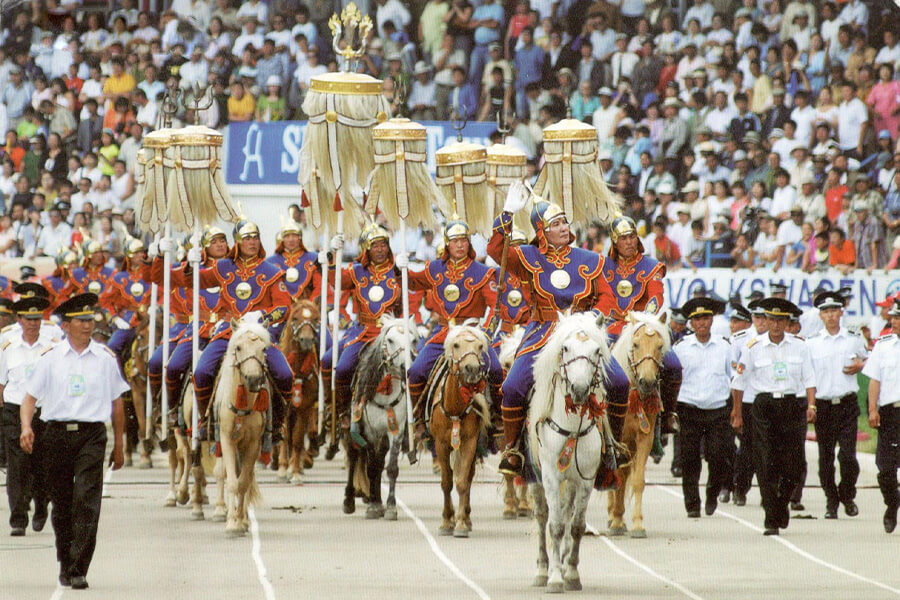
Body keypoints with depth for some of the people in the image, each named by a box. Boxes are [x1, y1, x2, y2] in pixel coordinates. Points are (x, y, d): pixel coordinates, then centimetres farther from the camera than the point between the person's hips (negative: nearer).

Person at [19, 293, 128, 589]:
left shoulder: (105, 358, 7)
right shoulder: (50, 358, 5)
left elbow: (117, 403, 14)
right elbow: (30, 397, 6)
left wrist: (119, 445, 14)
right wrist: (26, 427, -13)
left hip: (92, 434, -1)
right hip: (57, 432, 1)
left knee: (87, 501, -12)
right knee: (61, 503, 8)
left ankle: (78, 570, -13)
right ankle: (65, 564, 24)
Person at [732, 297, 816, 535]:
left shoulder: (799, 346, 5)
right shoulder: (754, 347, 2)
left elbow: (809, 378, 7)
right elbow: (740, 382, 9)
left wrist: (811, 405, -8)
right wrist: (737, 414, 10)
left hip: (793, 406, 1)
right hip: (764, 406, -1)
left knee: (793, 465, 0)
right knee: (767, 466, -6)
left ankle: (782, 504, 28)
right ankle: (772, 520, -4)